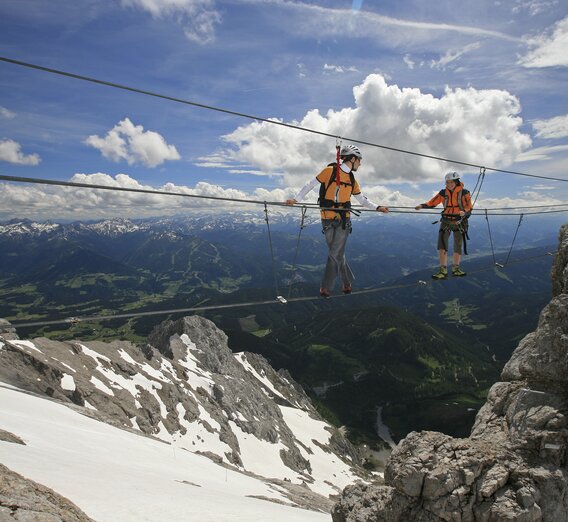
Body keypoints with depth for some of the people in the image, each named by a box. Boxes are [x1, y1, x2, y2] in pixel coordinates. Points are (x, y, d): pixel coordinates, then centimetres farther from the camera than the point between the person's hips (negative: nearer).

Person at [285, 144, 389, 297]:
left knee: (336, 254, -3)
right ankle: (347, 282, 19)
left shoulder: (352, 180, 14)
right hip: (327, 220, -3)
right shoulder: (330, 170, -2)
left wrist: (377, 208, 12)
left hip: (343, 220, 3)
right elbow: (310, 185, 0)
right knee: (337, 253, 4)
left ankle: (326, 287, 8)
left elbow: (362, 200, 23)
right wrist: (296, 199, -8)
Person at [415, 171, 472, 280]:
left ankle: (455, 268, 24)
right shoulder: (443, 193, -2)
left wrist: (464, 212, -30)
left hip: (459, 222, -1)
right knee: (442, 245, -11)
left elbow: (469, 208, -8)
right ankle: (443, 270, -8)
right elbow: (432, 203, -1)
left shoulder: (464, 193, -7)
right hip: (446, 221, 1)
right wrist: (422, 206, -17)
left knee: (458, 246, 8)